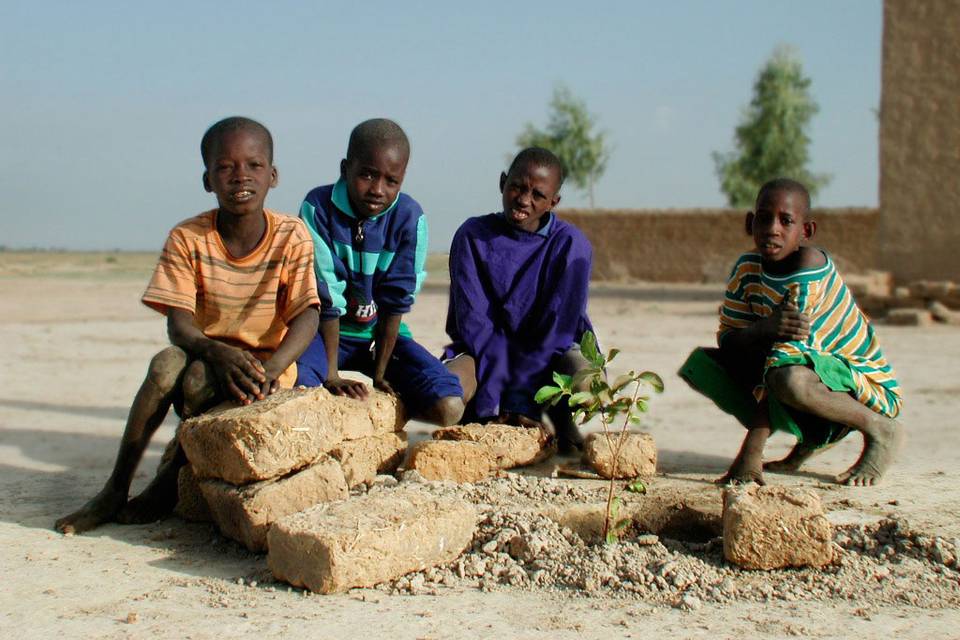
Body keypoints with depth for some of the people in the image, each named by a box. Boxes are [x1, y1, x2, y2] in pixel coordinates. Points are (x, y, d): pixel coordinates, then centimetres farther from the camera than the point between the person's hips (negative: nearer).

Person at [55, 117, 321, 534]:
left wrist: (270, 368, -33)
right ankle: (116, 488, -19)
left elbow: (306, 316, -14)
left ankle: (174, 473, -6)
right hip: (206, 352, 2)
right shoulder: (188, 239, -7)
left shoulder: (291, 237, -9)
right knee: (165, 365, -31)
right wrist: (218, 352, -37)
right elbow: (179, 323, -14)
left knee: (199, 379, -32)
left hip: (268, 362, -2)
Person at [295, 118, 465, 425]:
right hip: (325, 331, -2)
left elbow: (396, 302, -10)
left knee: (449, 408, -18)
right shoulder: (318, 207, -16)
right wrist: (331, 376, -19)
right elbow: (326, 298, -17)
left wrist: (380, 374, -10)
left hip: (382, 334, 2)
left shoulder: (409, 218, -14)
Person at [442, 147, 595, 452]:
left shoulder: (571, 245, -10)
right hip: (484, 353, 0)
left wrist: (520, 400, -21)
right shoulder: (472, 236, -7)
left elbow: (558, 326, -14)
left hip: (547, 357, 0)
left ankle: (562, 425, 0)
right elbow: (474, 322, -12)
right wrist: (494, 402, -20)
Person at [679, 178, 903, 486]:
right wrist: (764, 328, -32)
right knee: (700, 364, -4)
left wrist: (750, 452, -31)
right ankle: (808, 437, 7)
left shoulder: (810, 267, -25)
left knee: (789, 378, -39)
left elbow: (787, 350, -29)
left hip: (865, 385, -7)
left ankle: (879, 429, -9)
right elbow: (727, 340, -6)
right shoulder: (746, 269, -5)